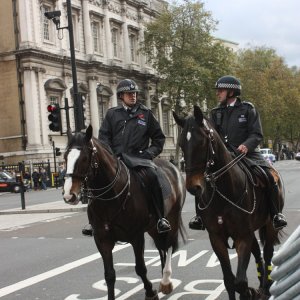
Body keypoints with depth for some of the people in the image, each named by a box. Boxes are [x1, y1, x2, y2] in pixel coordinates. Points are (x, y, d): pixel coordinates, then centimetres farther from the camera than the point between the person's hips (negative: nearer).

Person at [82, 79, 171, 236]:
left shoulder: (145, 113, 10)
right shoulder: (112, 114, 11)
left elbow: (159, 137, 14)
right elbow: (103, 136, 10)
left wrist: (151, 152, -1)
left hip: (138, 157, -1)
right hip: (116, 157, 1)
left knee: (153, 176, -27)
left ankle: (161, 218, -18)